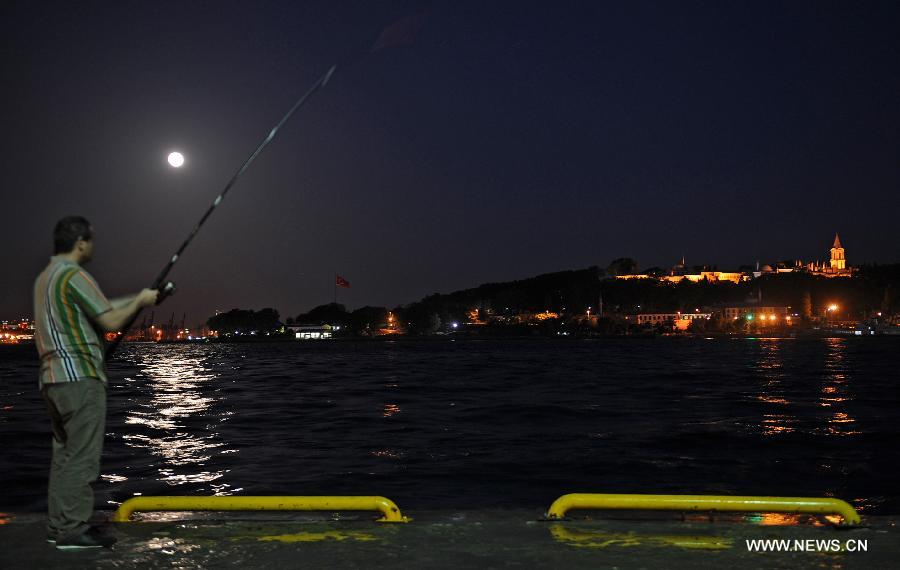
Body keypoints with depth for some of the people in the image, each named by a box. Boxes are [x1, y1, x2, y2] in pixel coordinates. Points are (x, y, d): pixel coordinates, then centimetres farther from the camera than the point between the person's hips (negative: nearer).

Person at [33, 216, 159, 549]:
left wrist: (136, 299, 24)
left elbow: (96, 309, 23)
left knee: (64, 454, 12)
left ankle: (58, 525, 14)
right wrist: (140, 301, 3)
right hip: (79, 376, -10)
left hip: (53, 378, 10)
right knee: (82, 456, -7)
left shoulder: (45, 277, 18)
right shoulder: (74, 275, -11)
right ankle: (73, 530, -6)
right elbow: (111, 322, -13)